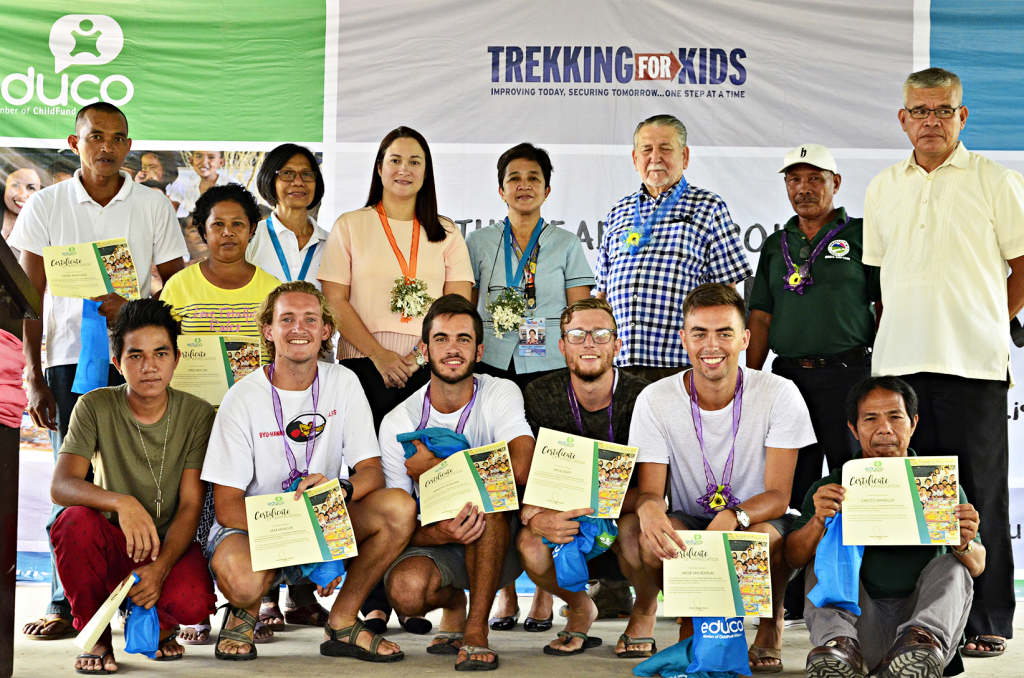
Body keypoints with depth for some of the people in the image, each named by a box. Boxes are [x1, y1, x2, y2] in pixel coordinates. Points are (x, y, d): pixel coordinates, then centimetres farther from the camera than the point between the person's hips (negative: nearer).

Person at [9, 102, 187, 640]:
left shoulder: (153, 208, 8)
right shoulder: (45, 207, 7)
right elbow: (30, 298, 4)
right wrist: (33, 376, -3)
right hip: (69, 358, 0)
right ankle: (65, 605, 6)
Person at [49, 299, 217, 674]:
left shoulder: (197, 414, -6)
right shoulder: (95, 407, -7)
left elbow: (190, 506, -10)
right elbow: (60, 486, -20)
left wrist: (161, 567, -27)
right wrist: (121, 503, -39)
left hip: (172, 545, 0)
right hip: (113, 545, 0)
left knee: (192, 602, -33)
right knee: (75, 521, -33)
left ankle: (157, 624, 8)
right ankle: (96, 637, -8)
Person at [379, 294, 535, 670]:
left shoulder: (501, 393, -10)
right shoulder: (399, 422, -6)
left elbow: (521, 469, -31)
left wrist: (435, 465, -21)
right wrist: (438, 534, -30)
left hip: (500, 546, -1)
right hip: (438, 544, 1)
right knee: (404, 589, -31)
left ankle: (476, 628, -25)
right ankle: (452, 601, 7)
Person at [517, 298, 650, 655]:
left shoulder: (640, 396, -13)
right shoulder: (541, 395, -7)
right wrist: (534, 517, -34)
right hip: (567, 527, 2)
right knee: (531, 546, -31)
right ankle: (580, 607, 6)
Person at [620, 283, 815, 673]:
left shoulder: (780, 395, -12)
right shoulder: (655, 400, -8)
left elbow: (778, 495, -14)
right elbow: (650, 490, -10)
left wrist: (732, 517, -37)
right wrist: (649, 509, -38)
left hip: (758, 519, -1)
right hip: (688, 521, 1)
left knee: (764, 539, -38)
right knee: (635, 531, -32)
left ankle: (771, 626, -3)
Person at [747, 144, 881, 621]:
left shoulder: (861, 236, 5)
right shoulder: (776, 245, 17)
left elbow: (887, 306, 1)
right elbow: (761, 317, 16)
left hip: (847, 372, -4)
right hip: (788, 376, 4)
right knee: (792, 486, 4)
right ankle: (794, 600, 10)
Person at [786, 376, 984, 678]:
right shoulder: (831, 488, 11)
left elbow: (977, 566, 6)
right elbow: (794, 558, 0)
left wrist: (964, 545, -19)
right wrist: (819, 523, -21)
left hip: (925, 615, 0)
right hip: (859, 625, 0)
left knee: (952, 566, -21)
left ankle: (925, 641, -51)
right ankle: (839, 646, -45)